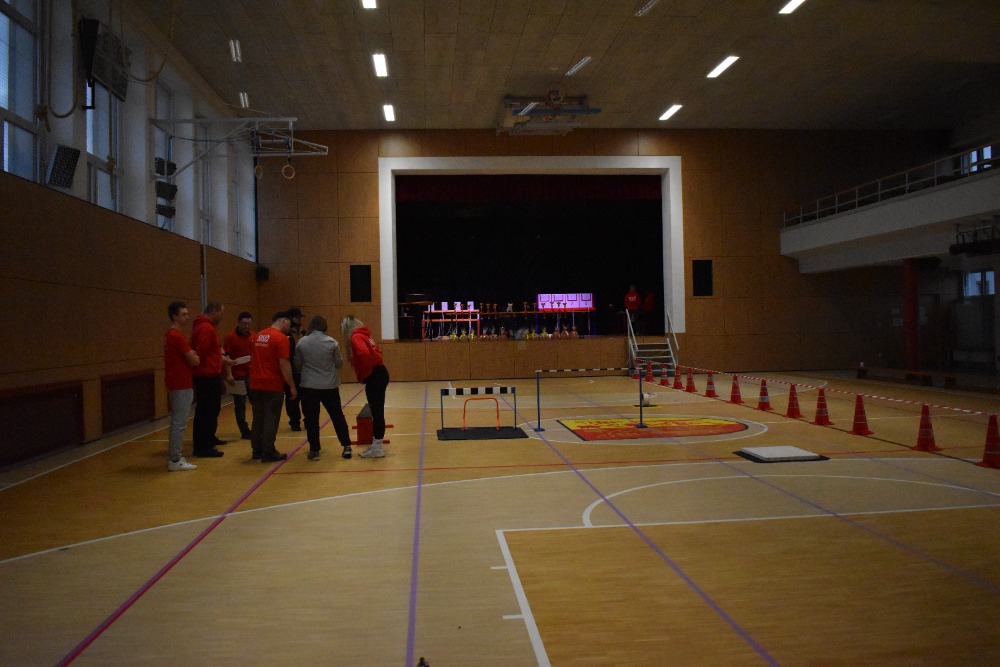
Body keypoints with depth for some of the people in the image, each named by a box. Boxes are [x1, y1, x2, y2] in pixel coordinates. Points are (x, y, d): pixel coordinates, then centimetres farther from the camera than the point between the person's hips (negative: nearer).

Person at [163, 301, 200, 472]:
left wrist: (191, 355, 3)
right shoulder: (178, 336, -17)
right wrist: (195, 357, 4)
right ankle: (175, 461, -2)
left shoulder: (169, 335, 14)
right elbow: (194, 360, -16)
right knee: (180, 423, -5)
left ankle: (173, 457, 21)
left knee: (176, 422, 15)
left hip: (175, 384, 10)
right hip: (182, 385, -10)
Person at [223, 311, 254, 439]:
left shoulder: (253, 335, 7)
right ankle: (245, 432, 10)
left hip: (252, 375, 6)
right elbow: (225, 356, -13)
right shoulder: (231, 337, -10)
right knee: (240, 404, 3)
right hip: (238, 376, -6)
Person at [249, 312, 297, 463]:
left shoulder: (258, 336, 12)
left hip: (256, 385, 7)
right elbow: (284, 364, -16)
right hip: (273, 386, -7)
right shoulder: (281, 338, -12)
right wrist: (292, 386, -10)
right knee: (271, 420, 0)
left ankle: (257, 450, 19)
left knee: (258, 419, 13)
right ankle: (269, 452, 3)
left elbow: (255, 359, 17)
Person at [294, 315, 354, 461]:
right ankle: (346, 447, 10)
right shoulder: (332, 342, -6)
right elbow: (339, 363, 3)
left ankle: (314, 450, 8)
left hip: (308, 387, 0)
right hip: (329, 386, 1)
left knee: (311, 419, 7)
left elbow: (297, 366, 5)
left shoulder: (301, 343, -4)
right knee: (337, 416, 11)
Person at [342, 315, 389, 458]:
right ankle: (376, 445, 23)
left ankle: (377, 448, 3)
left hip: (374, 377, -10)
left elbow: (364, 354, -28)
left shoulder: (356, 337, -11)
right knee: (377, 411, 14)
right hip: (379, 374, 10)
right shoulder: (362, 335, 18)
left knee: (377, 412, -3)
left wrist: (362, 375, -15)